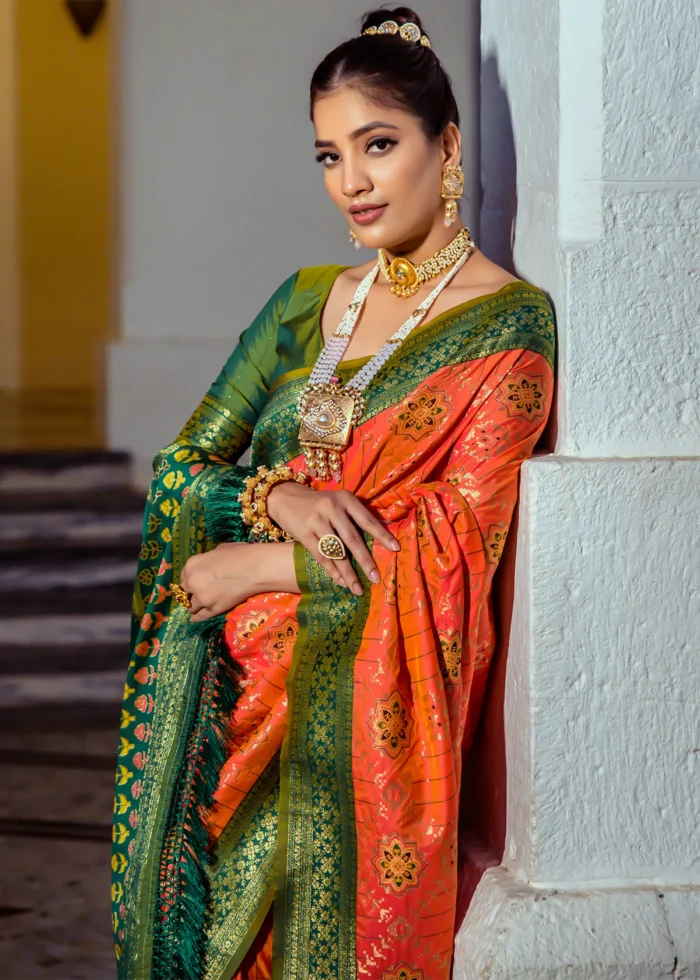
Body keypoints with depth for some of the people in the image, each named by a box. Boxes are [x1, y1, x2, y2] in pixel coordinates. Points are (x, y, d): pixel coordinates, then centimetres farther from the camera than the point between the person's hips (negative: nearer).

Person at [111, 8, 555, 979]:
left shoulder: (509, 326, -4)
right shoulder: (306, 302, 14)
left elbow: (453, 553, -10)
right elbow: (182, 469, 11)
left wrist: (254, 568, -8)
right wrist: (279, 498, -11)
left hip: (361, 696, -5)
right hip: (233, 674, 5)